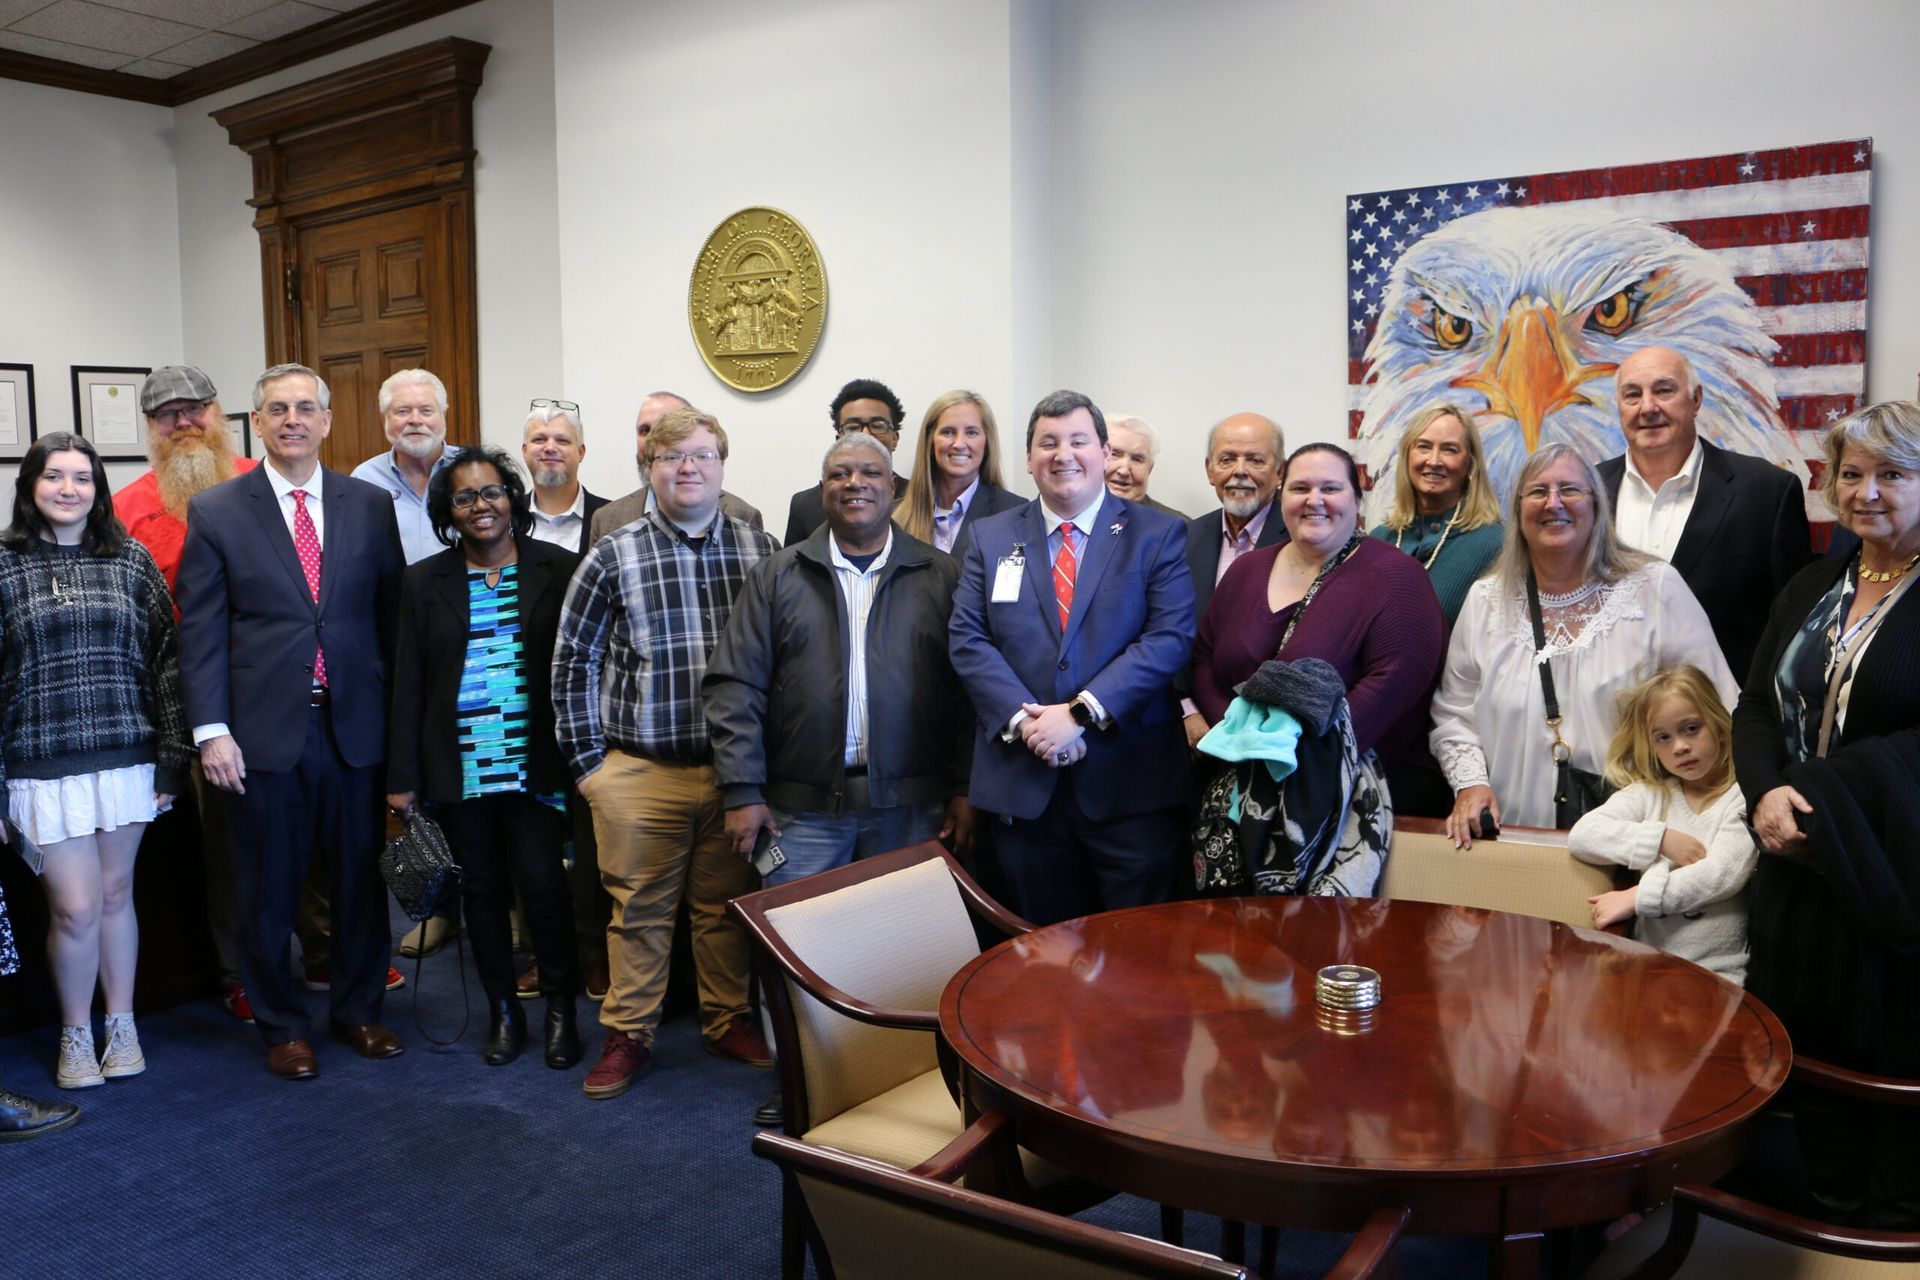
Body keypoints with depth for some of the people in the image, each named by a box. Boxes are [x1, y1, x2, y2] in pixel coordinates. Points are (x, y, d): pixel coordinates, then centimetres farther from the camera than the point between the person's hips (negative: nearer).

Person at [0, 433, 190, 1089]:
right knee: (76, 907, 1)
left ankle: (121, 1026, 29)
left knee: (116, 893, 12)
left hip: (126, 757, 2)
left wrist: (171, 760, 1)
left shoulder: (130, 559, 4)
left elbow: (165, 660, 4)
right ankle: (75, 1036, 24)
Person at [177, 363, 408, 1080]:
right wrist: (212, 731, -9)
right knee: (268, 891, 9)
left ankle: (358, 1010, 31)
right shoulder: (215, 511, 1)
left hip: (355, 725, 2)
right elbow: (201, 631, -2)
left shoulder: (370, 505, 6)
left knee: (361, 880, 12)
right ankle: (281, 1027, 27)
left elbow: (392, 614, 8)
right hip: (264, 730, -1)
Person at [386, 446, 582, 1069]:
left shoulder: (558, 569, 1)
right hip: (458, 770, 2)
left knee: (542, 884, -6)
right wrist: (403, 776, 3)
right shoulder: (425, 581, 6)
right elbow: (408, 683, 6)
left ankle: (561, 1010, 15)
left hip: (535, 765, -2)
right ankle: (503, 1012, 27)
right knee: (481, 889, 10)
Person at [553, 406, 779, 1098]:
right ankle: (627, 1034, 25)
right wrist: (587, 761, 0)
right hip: (640, 773, -1)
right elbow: (572, 662, 2)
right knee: (639, 910, 9)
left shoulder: (760, 549, 3)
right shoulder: (612, 557, -2)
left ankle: (729, 1020, 31)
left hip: (737, 768, 2)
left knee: (728, 904, 13)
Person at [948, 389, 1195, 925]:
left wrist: (1081, 712, -16)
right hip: (1022, 778, 2)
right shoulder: (991, 537, 9)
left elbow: (1170, 637, -8)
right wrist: (1023, 720, -14)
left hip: (1130, 781, -2)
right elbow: (968, 639, 2)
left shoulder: (1158, 534, 3)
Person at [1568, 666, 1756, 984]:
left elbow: (1723, 875, -12)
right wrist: (1661, 839, -10)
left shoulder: (1743, 799, 2)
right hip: (1647, 965, 3)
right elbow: (1581, 834, -2)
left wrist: (1635, 897, -15)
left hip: (1717, 972, -3)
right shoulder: (1649, 794, 12)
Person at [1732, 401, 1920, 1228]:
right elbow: (1754, 709, 9)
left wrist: (1822, 795, -20)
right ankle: (1830, 1220, 27)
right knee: (1816, 1054, 12)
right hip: (1803, 868, 5)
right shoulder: (1810, 589, 13)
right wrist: (1766, 794, -9)